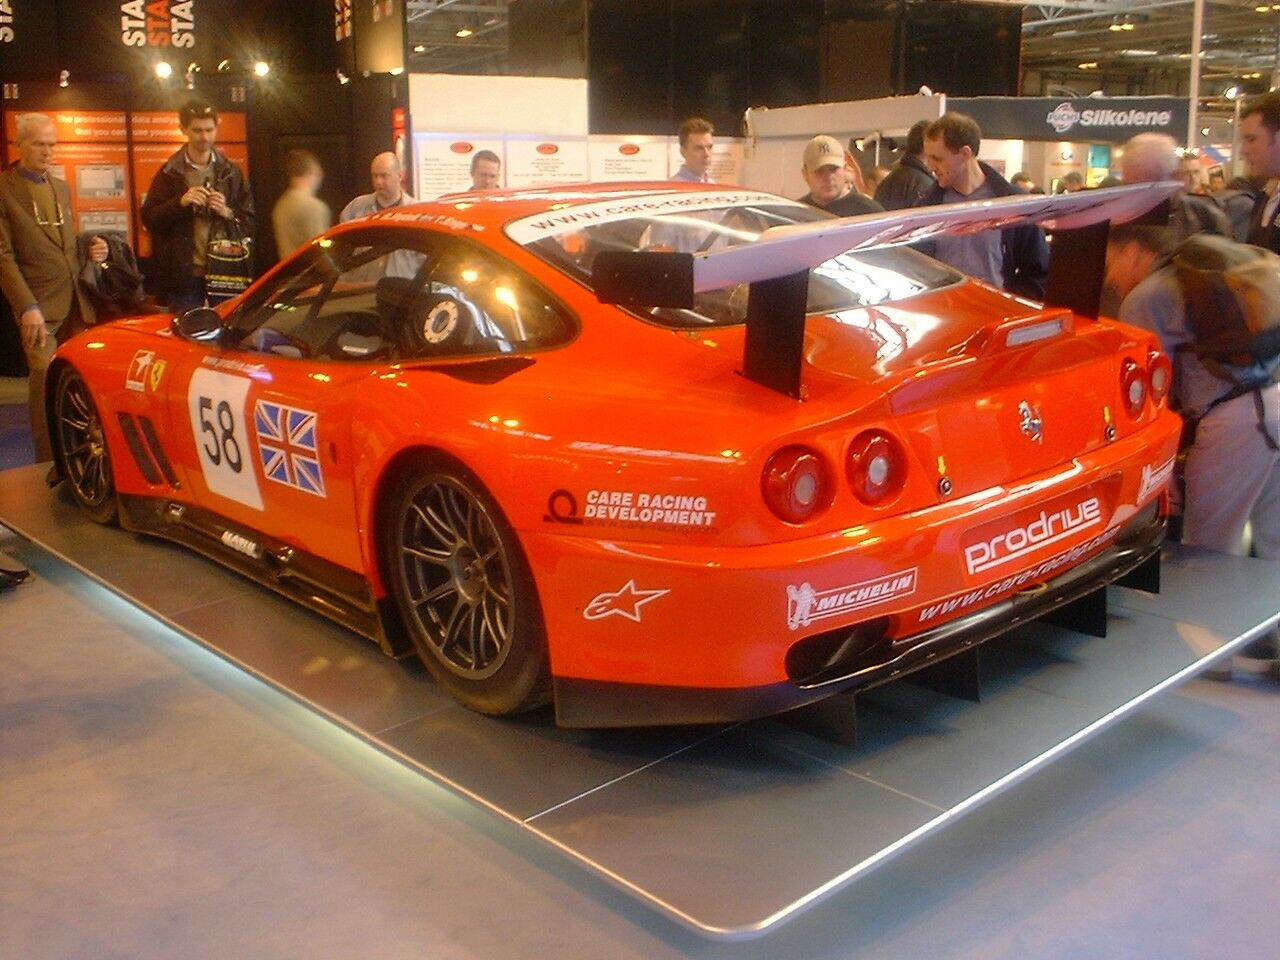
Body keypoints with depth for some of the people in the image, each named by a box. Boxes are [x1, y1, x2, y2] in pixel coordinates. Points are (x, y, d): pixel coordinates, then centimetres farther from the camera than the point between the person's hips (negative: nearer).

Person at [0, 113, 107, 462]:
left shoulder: (62, 188, 19)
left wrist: (91, 249, 4)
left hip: (76, 301, 6)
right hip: (40, 305, -6)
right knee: (46, 381, -9)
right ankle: (48, 464, -1)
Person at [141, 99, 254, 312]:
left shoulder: (231, 173, 11)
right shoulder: (170, 174, 7)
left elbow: (250, 222, 8)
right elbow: (149, 219, 2)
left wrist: (228, 213, -12)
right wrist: (180, 202, -13)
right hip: (183, 277, -1)